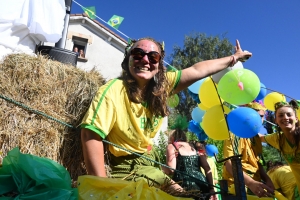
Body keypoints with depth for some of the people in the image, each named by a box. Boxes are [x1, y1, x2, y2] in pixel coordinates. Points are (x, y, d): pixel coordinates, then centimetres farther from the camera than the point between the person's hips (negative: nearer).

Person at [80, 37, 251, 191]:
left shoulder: (162, 84, -7)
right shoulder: (113, 91, -25)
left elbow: (197, 70, 0)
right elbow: (91, 134, -31)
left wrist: (234, 58, 9)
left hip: (150, 163, 6)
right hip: (125, 169, -6)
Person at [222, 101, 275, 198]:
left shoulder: (256, 137, 13)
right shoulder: (235, 134, -12)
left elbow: (257, 163, 15)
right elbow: (230, 163, -22)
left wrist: (267, 180, -2)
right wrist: (251, 183, -34)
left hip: (255, 181, 8)